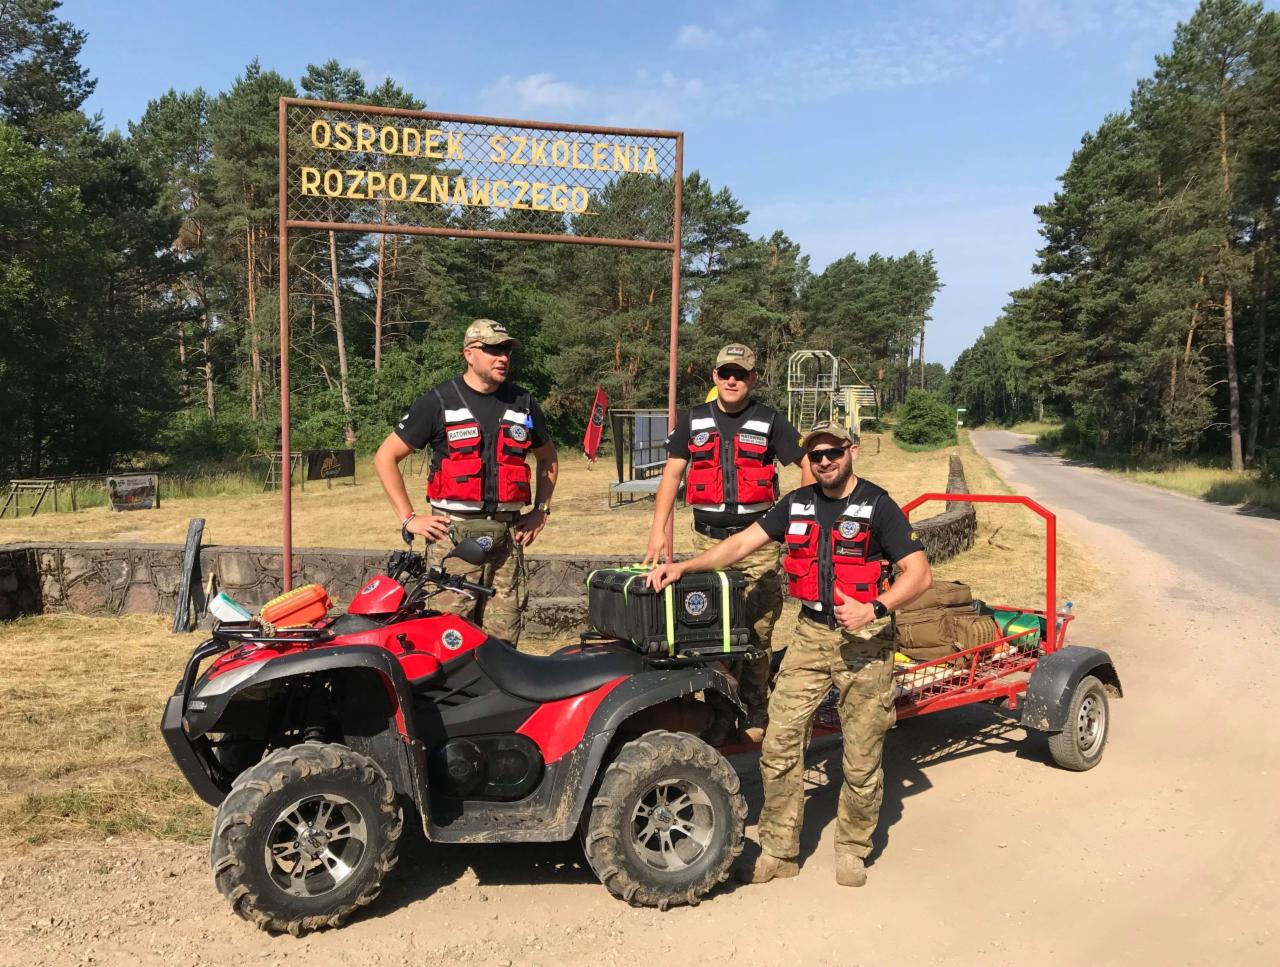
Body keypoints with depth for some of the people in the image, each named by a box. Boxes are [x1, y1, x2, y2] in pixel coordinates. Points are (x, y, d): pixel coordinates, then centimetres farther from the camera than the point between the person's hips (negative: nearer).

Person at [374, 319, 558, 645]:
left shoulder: (522, 403, 13)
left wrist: (541, 511, 14)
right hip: (453, 532, -3)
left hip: (508, 532, 4)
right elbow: (386, 457, 4)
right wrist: (409, 518, -2)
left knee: (503, 638, 4)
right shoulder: (439, 401, 2)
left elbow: (548, 458, 27)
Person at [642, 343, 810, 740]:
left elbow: (808, 464, 5)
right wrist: (658, 531, -3)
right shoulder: (694, 421, 9)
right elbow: (671, 475, 6)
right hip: (709, 540, 2)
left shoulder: (769, 421, 3)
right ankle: (720, 711, 17)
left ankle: (756, 713, 14)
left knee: (758, 629, 1)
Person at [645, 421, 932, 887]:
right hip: (811, 634, 4)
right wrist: (683, 566, -7)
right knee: (779, 743, 0)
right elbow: (743, 542, 4)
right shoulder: (798, 503, 7)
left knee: (862, 756, 5)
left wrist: (874, 609, -25)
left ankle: (851, 849, 27)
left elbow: (920, 572, -11)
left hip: (864, 640, -4)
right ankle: (778, 852, 14)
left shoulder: (877, 506, -7)